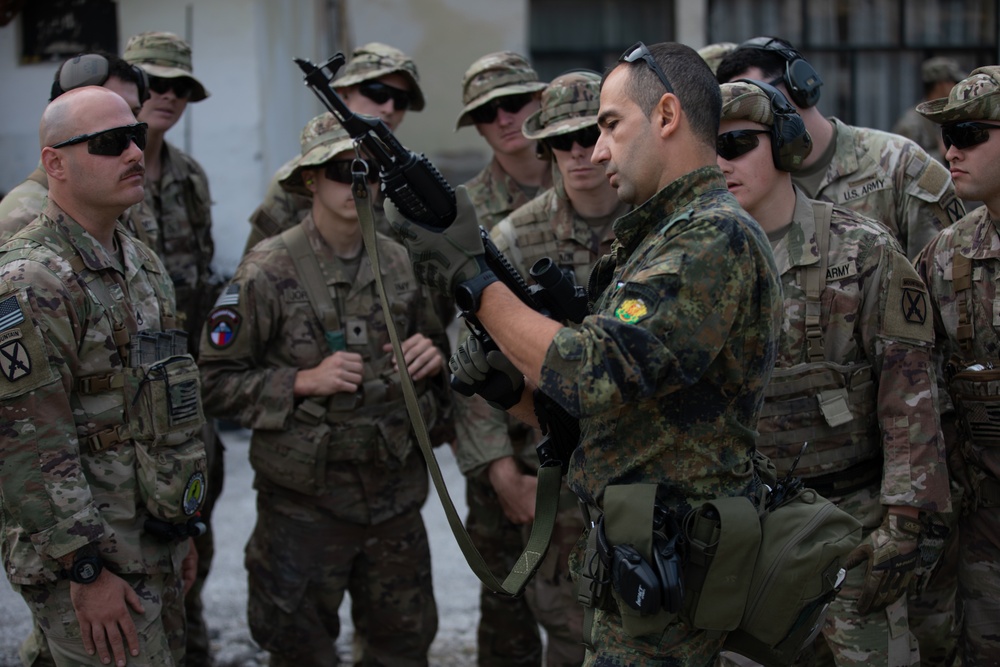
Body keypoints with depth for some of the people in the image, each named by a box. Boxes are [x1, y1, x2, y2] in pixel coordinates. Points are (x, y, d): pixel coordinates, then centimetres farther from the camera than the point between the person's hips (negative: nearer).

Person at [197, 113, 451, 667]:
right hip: (305, 501, -4)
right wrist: (304, 382, -20)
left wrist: (433, 358, -4)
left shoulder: (397, 261, 4)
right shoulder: (269, 270, -11)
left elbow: (434, 349, 19)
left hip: (395, 491, 5)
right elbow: (215, 381, -10)